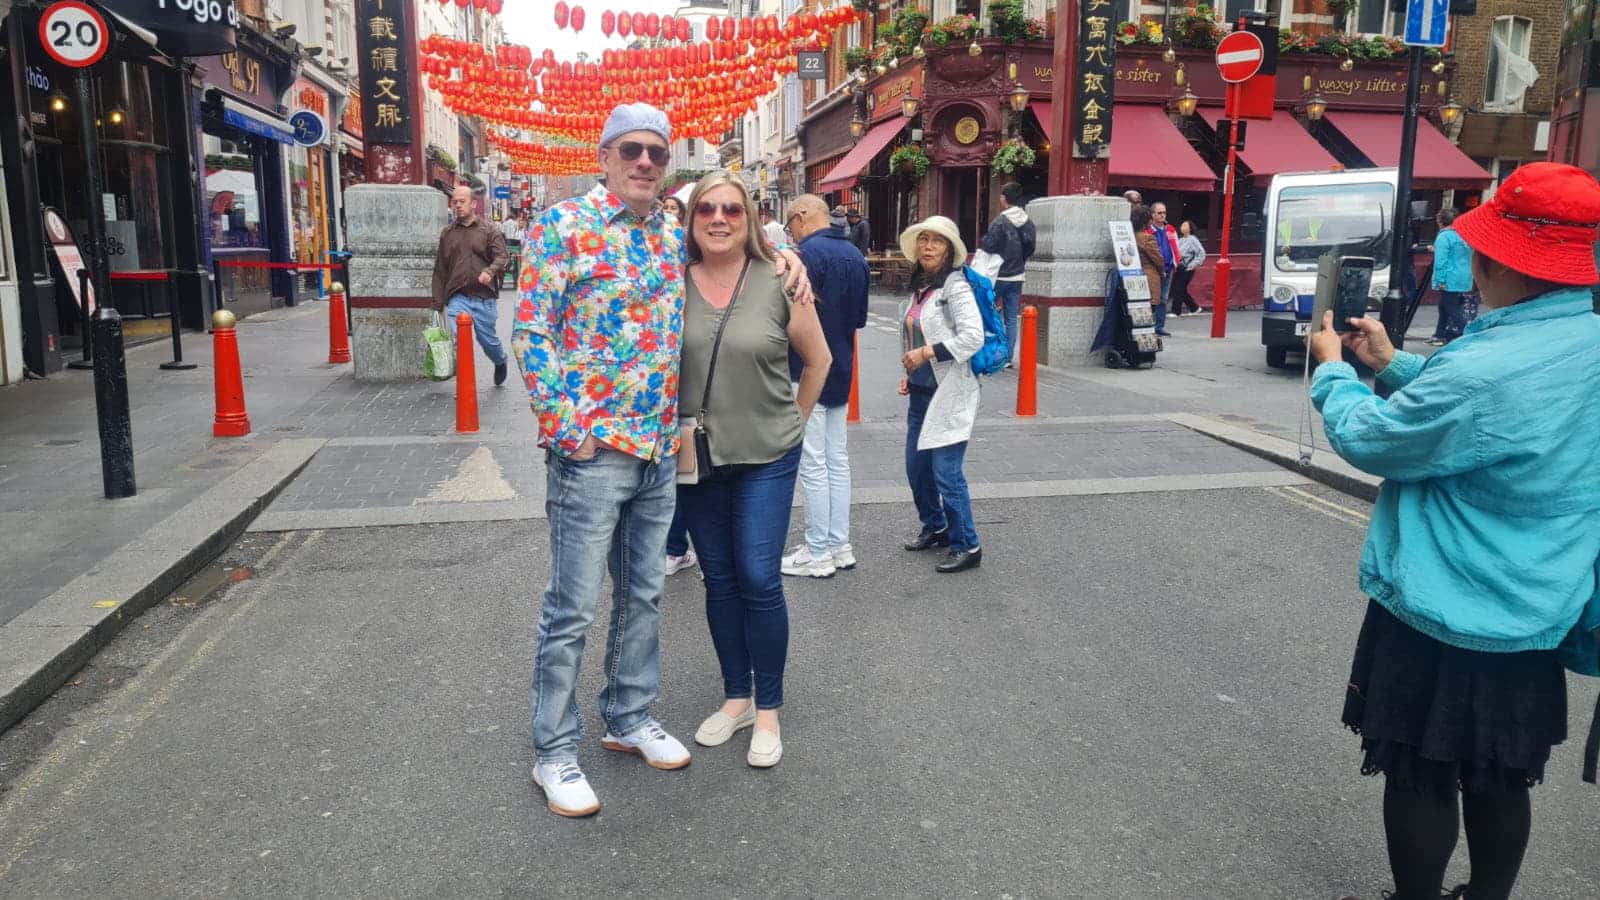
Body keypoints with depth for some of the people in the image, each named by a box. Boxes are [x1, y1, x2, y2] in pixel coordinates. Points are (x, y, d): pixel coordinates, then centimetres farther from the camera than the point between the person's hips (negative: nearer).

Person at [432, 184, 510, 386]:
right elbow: (440, 270, 14)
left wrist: (489, 271, -31)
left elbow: (502, 257, -8)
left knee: (488, 339, 11)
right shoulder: (447, 233, 12)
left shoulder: (489, 231, 4)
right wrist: (438, 303, 10)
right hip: (457, 298, 2)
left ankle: (500, 362, 44)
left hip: (484, 297, -1)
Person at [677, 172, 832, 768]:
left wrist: (793, 421, 8)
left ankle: (768, 710, 13)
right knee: (719, 580, 12)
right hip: (695, 455, 3)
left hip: (766, 457, -2)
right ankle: (736, 697, 28)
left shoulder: (779, 283, -6)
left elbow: (818, 359, 6)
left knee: (759, 580, -4)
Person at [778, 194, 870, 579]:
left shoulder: (811, 252, -16)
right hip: (841, 372, 9)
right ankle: (840, 545, 21)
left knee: (813, 465, -2)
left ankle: (817, 553, 5)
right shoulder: (855, 254, 11)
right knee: (837, 461, 13)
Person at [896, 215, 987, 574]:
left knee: (946, 471, -7)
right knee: (916, 466, 15)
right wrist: (910, 373, 14)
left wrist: (926, 353, -20)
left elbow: (973, 337, -21)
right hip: (920, 391, 8)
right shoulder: (918, 286, 12)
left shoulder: (955, 286, -12)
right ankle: (935, 528, 35)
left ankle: (967, 546, 5)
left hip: (949, 392, -8)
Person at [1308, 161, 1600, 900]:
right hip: (1539, 611, 8)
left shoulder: (1484, 368, -29)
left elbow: (1368, 441, -14)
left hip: (1443, 613, -8)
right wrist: (1391, 363, 12)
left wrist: (1332, 370, 4)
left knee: (1421, 776, 11)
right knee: (1501, 776, 22)